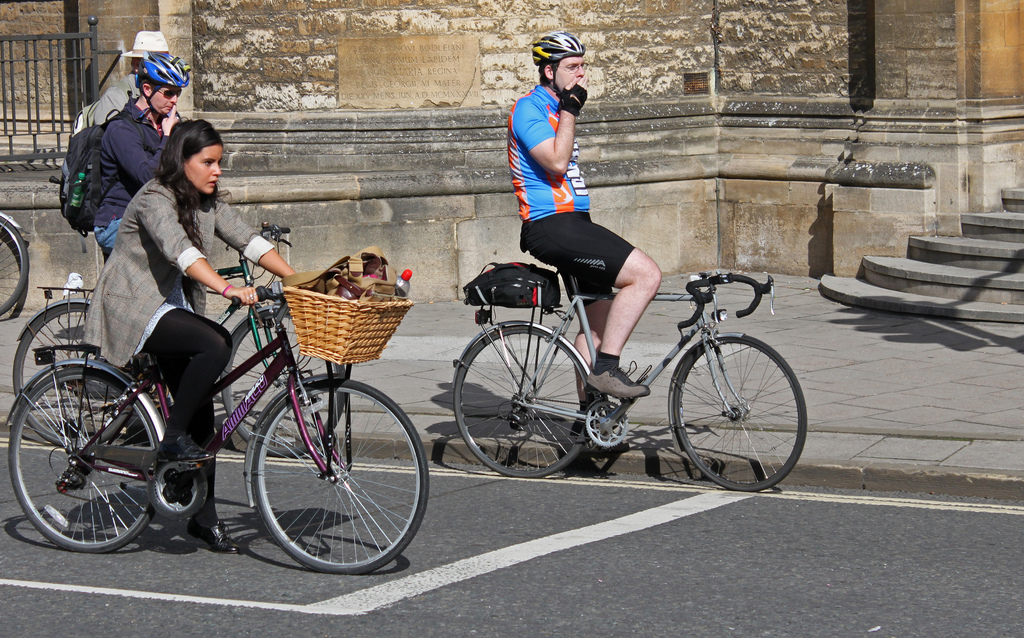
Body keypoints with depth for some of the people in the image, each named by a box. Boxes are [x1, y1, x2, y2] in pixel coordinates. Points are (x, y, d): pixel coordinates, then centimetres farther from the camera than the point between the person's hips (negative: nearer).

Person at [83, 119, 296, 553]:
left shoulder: (207, 204, 7)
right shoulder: (155, 200, -19)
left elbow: (249, 241, 2)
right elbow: (181, 252, -35)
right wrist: (228, 290, -49)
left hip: (175, 307, 8)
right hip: (134, 309, -8)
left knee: (201, 414, 2)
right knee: (216, 344, -31)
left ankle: (204, 517, 10)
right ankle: (173, 439, -18)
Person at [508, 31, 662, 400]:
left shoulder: (554, 109, 21)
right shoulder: (529, 108, -10)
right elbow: (557, 162, -23)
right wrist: (570, 109, -16)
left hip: (572, 225, 11)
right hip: (554, 227, -11)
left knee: (600, 322, 14)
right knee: (646, 274, -20)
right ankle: (606, 369, -20)